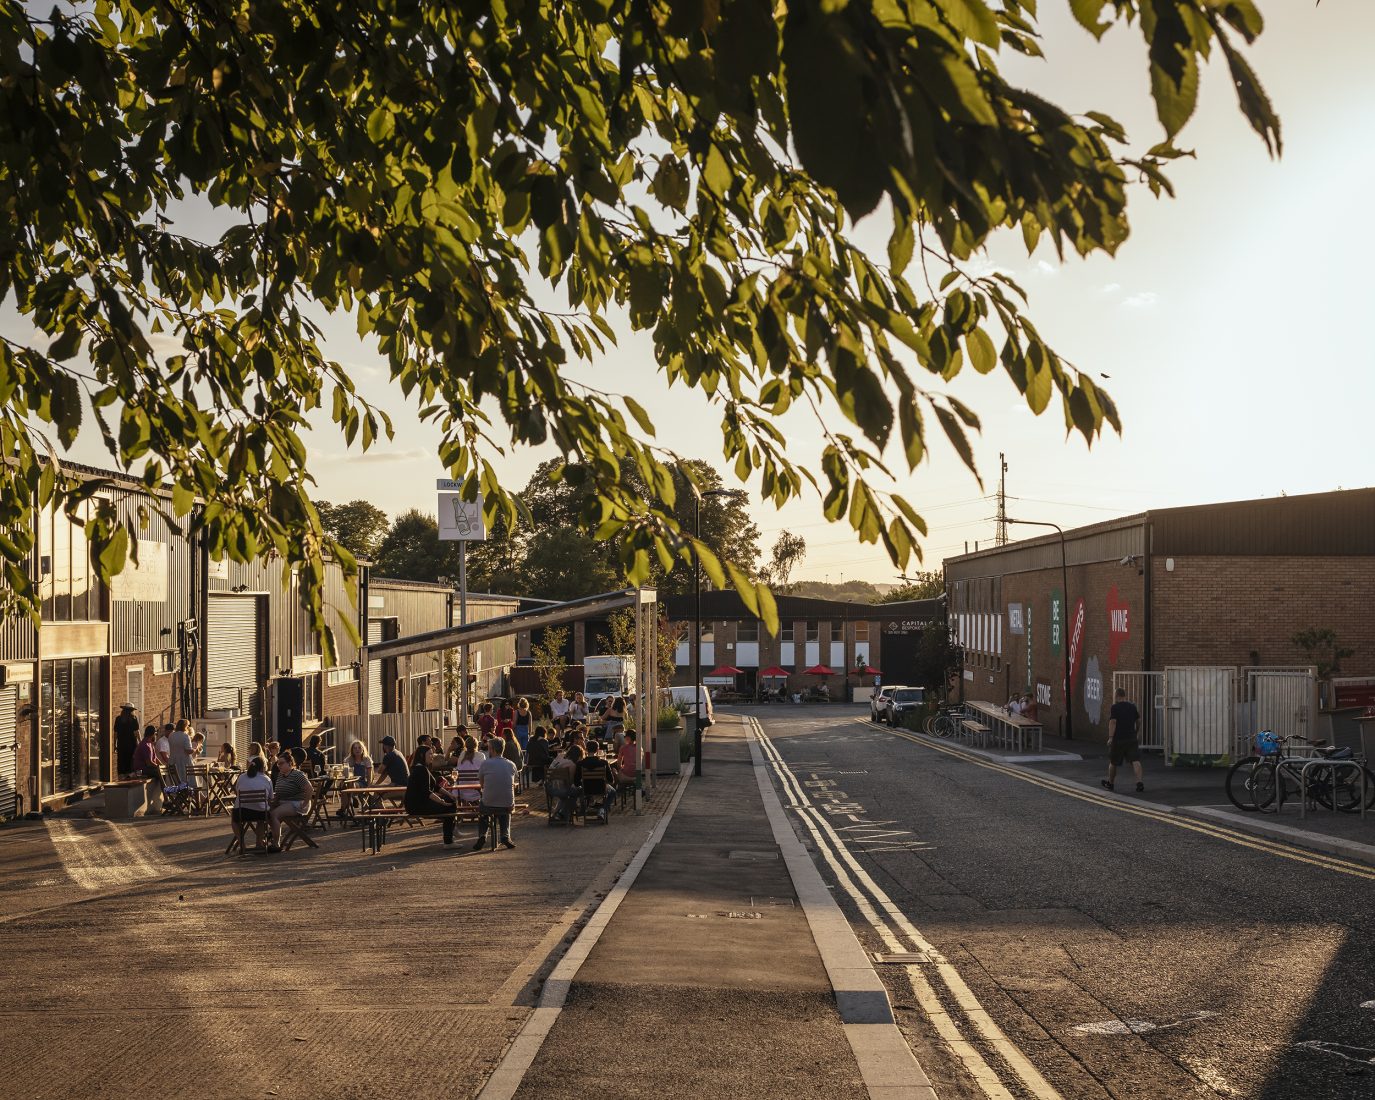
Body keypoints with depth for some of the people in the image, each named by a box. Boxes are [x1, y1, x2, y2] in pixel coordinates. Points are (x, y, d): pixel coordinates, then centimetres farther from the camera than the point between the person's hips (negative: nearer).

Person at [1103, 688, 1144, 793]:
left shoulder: (1115, 707, -9)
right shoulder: (1132, 707, 6)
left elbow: (1113, 722, -17)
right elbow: (1138, 721, 15)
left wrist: (1110, 737, -19)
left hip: (1117, 739, -3)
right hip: (1131, 738, 3)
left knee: (1113, 762, 13)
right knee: (1135, 760, -6)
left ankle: (1110, 783, 28)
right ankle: (1139, 782, -22)